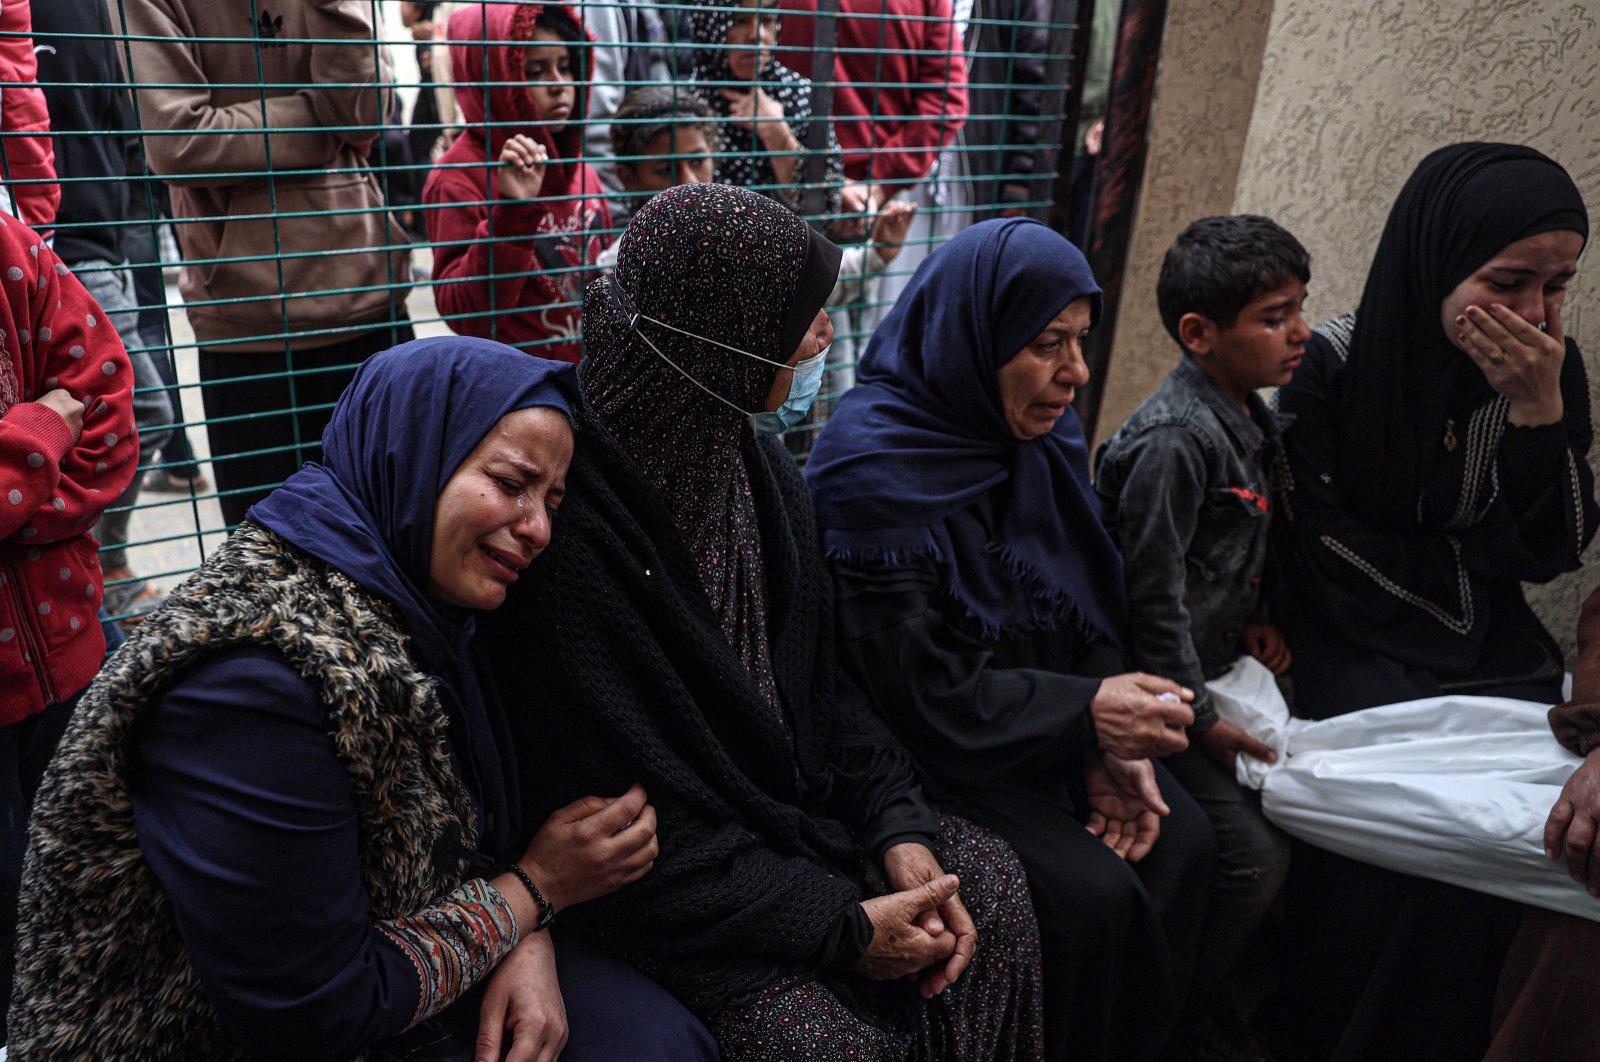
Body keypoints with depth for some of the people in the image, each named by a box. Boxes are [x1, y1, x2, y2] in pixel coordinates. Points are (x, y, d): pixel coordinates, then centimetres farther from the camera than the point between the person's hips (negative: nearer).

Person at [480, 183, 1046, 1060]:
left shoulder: (755, 463, 0)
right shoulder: (571, 522, -26)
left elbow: (816, 674, 6)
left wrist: (896, 824, -7)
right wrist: (842, 926, -21)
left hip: (786, 801, 7)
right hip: (649, 883, -7)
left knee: (989, 888, -2)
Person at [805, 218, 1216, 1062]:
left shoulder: (1042, 438, 1)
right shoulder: (875, 470, -24)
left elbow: (1085, 612, 6)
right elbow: (920, 693, -24)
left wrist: (1109, 749, -8)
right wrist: (1086, 714, -23)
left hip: (1050, 731, 8)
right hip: (923, 761, -7)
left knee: (1180, 841, -3)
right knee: (1092, 894, -18)